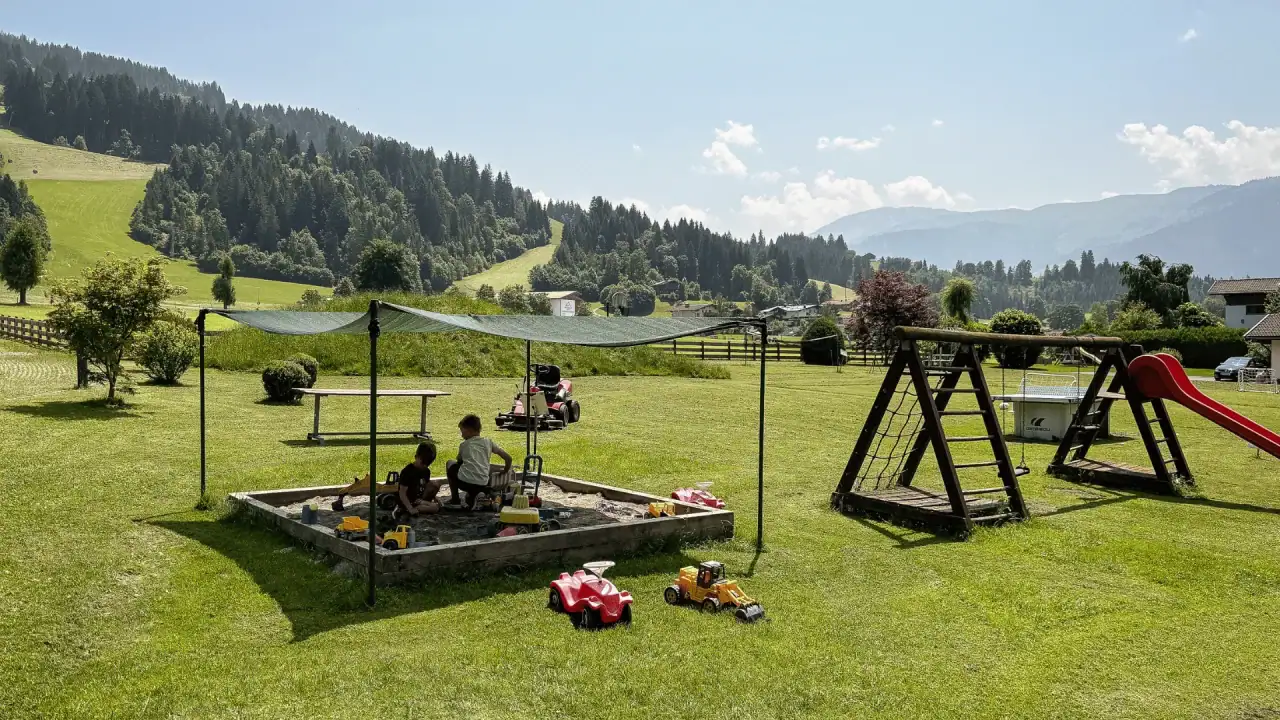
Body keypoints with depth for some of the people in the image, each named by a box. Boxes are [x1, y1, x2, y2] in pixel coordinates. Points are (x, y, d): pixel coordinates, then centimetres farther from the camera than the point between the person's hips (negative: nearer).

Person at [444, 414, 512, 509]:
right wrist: (505, 471, 30)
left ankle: (455, 499, 24)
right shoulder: (488, 442, 15)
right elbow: (508, 458, 13)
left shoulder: (464, 445, 12)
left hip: (464, 482, -2)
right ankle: (472, 497, 5)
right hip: (482, 485, 2)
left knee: (450, 463, 28)